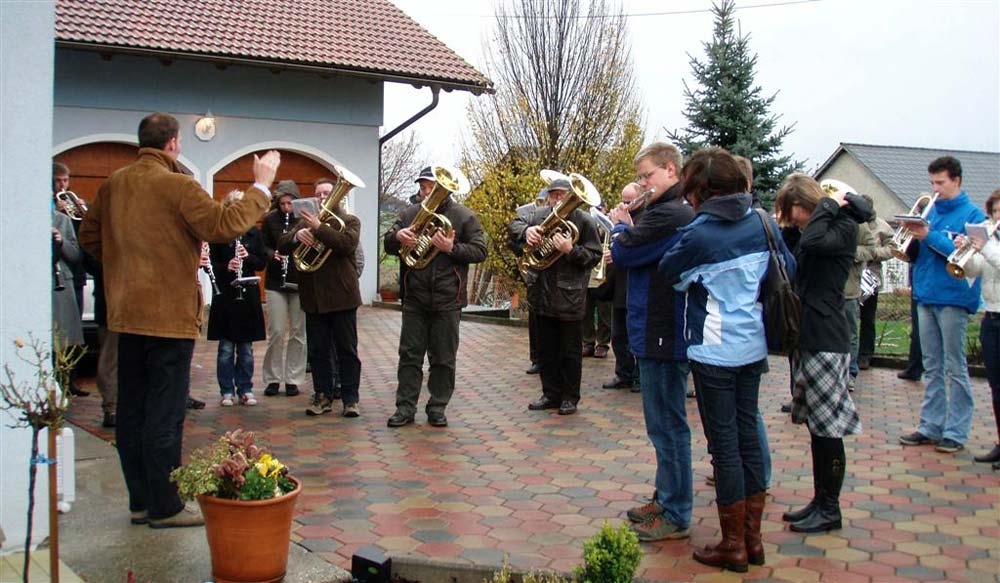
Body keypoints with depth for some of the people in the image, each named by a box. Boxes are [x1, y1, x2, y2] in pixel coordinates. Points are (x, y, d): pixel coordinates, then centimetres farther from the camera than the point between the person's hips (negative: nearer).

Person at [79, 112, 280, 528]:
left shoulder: (113, 184, 7)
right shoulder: (176, 185, -15)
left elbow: (89, 237, 14)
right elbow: (224, 226, -21)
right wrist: (261, 186, -12)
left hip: (126, 314, 7)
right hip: (170, 315, -7)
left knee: (131, 411, 12)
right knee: (165, 415, -1)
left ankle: (141, 502, 22)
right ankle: (165, 508, 6)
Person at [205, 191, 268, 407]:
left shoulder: (254, 233, 6)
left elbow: (263, 262, 5)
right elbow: (210, 263, -4)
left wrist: (248, 257, -13)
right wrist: (226, 267, -22)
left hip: (248, 294, 2)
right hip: (225, 294, -2)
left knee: (246, 347, 8)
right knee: (226, 347, 4)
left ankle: (245, 390, 17)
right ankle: (227, 391, 13)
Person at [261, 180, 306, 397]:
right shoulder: (270, 220, 2)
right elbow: (262, 247, 7)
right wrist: (273, 255, -12)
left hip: (300, 283, -1)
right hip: (276, 283, 1)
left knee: (298, 332, 5)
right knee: (276, 332, 1)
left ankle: (293, 379, 15)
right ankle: (272, 378, 13)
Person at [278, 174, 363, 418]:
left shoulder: (350, 220, 3)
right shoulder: (306, 220, 15)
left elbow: (347, 243, -17)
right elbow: (282, 246, 5)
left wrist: (319, 228, -23)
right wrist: (297, 235, -15)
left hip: (341, 295, -4)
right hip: (313, 297, 4)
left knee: (346, 350, 1)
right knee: (317, 351, 8)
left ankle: (351, 398, 6)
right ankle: (323, 396, 17)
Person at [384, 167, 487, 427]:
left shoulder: (464, 216, 0)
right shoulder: (410, 213, 9)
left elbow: (480, 251, -4)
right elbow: (388, 245, 10)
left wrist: (451, 248, -19)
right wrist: (397, 236, -13)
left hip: (447, 299, -2)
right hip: (414, 297, 3)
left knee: (443, 358, 6)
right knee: (409, 354, 5)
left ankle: (437, 408, 16)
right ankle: (405, 408, 11)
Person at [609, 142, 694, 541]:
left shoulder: (667, 214, -19)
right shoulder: (684, 212, 14)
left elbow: (624, 253, -16)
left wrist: (620, 225, 1)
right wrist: (626, 228, 4)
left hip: (661, 334, -11)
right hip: (666, 332, 11)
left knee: (667, 424, -2)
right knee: (665, 422, 18)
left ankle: (675, 515, 8)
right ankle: (665, 499, 30)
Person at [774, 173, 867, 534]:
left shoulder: (844, 227, -7)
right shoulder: (816, 230, 17)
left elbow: (815, 241, -28)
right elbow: (796, 274, 13)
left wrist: (828, 204, -14)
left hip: (826, 341, -9)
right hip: (805, 337, 9)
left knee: (827, 427, -1)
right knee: (814, 425, 14)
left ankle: (830, 509, 9)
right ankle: (819, 501, 23)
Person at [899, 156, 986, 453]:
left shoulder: (972, 214, -3)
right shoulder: (930, 211, 13)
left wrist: (929, 236, -23)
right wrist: (911, 239, -10)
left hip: (953, 298, -6)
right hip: (925, 296, 6)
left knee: (955, 368, 0)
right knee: (932, 367, 11)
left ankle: (956, 432, 7)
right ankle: (930, 426, 18)